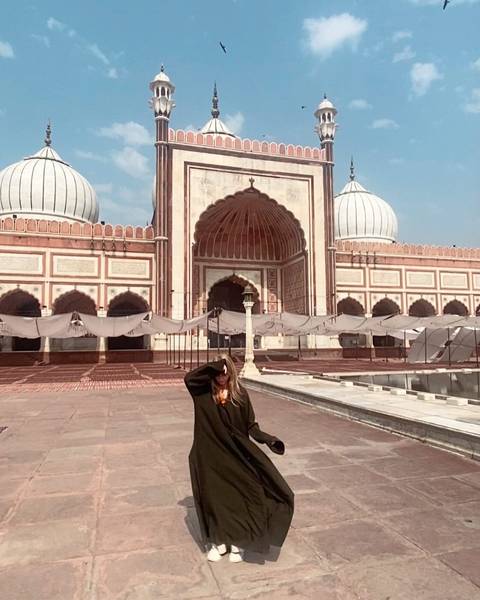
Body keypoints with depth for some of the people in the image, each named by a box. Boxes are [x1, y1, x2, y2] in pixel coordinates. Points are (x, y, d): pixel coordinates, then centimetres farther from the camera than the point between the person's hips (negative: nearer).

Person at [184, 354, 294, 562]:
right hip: (210, 455, 0)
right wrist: (214, 366, -29)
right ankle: (218, 541, 28)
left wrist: (268, 439, -17)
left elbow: (250, 425, -1)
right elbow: (189, 377, -27)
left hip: (236, 455, 0)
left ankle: (238, 541, 24)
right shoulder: (204, 393, -6)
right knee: (213, 496, 9)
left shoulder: (240, 394, -4)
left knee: (239, 496, 5)